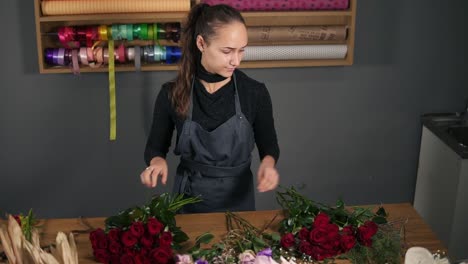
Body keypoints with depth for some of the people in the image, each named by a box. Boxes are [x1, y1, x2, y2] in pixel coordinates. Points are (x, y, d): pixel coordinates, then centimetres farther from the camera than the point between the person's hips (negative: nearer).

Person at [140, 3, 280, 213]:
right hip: (189, 198, 0)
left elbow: (268, 145, 1)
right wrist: (158, 162, -22)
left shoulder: (255, 92, -13)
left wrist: (268, 163, -20)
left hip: (238, 198, 0)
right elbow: (155, 147, -1)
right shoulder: (172, 94, -13)